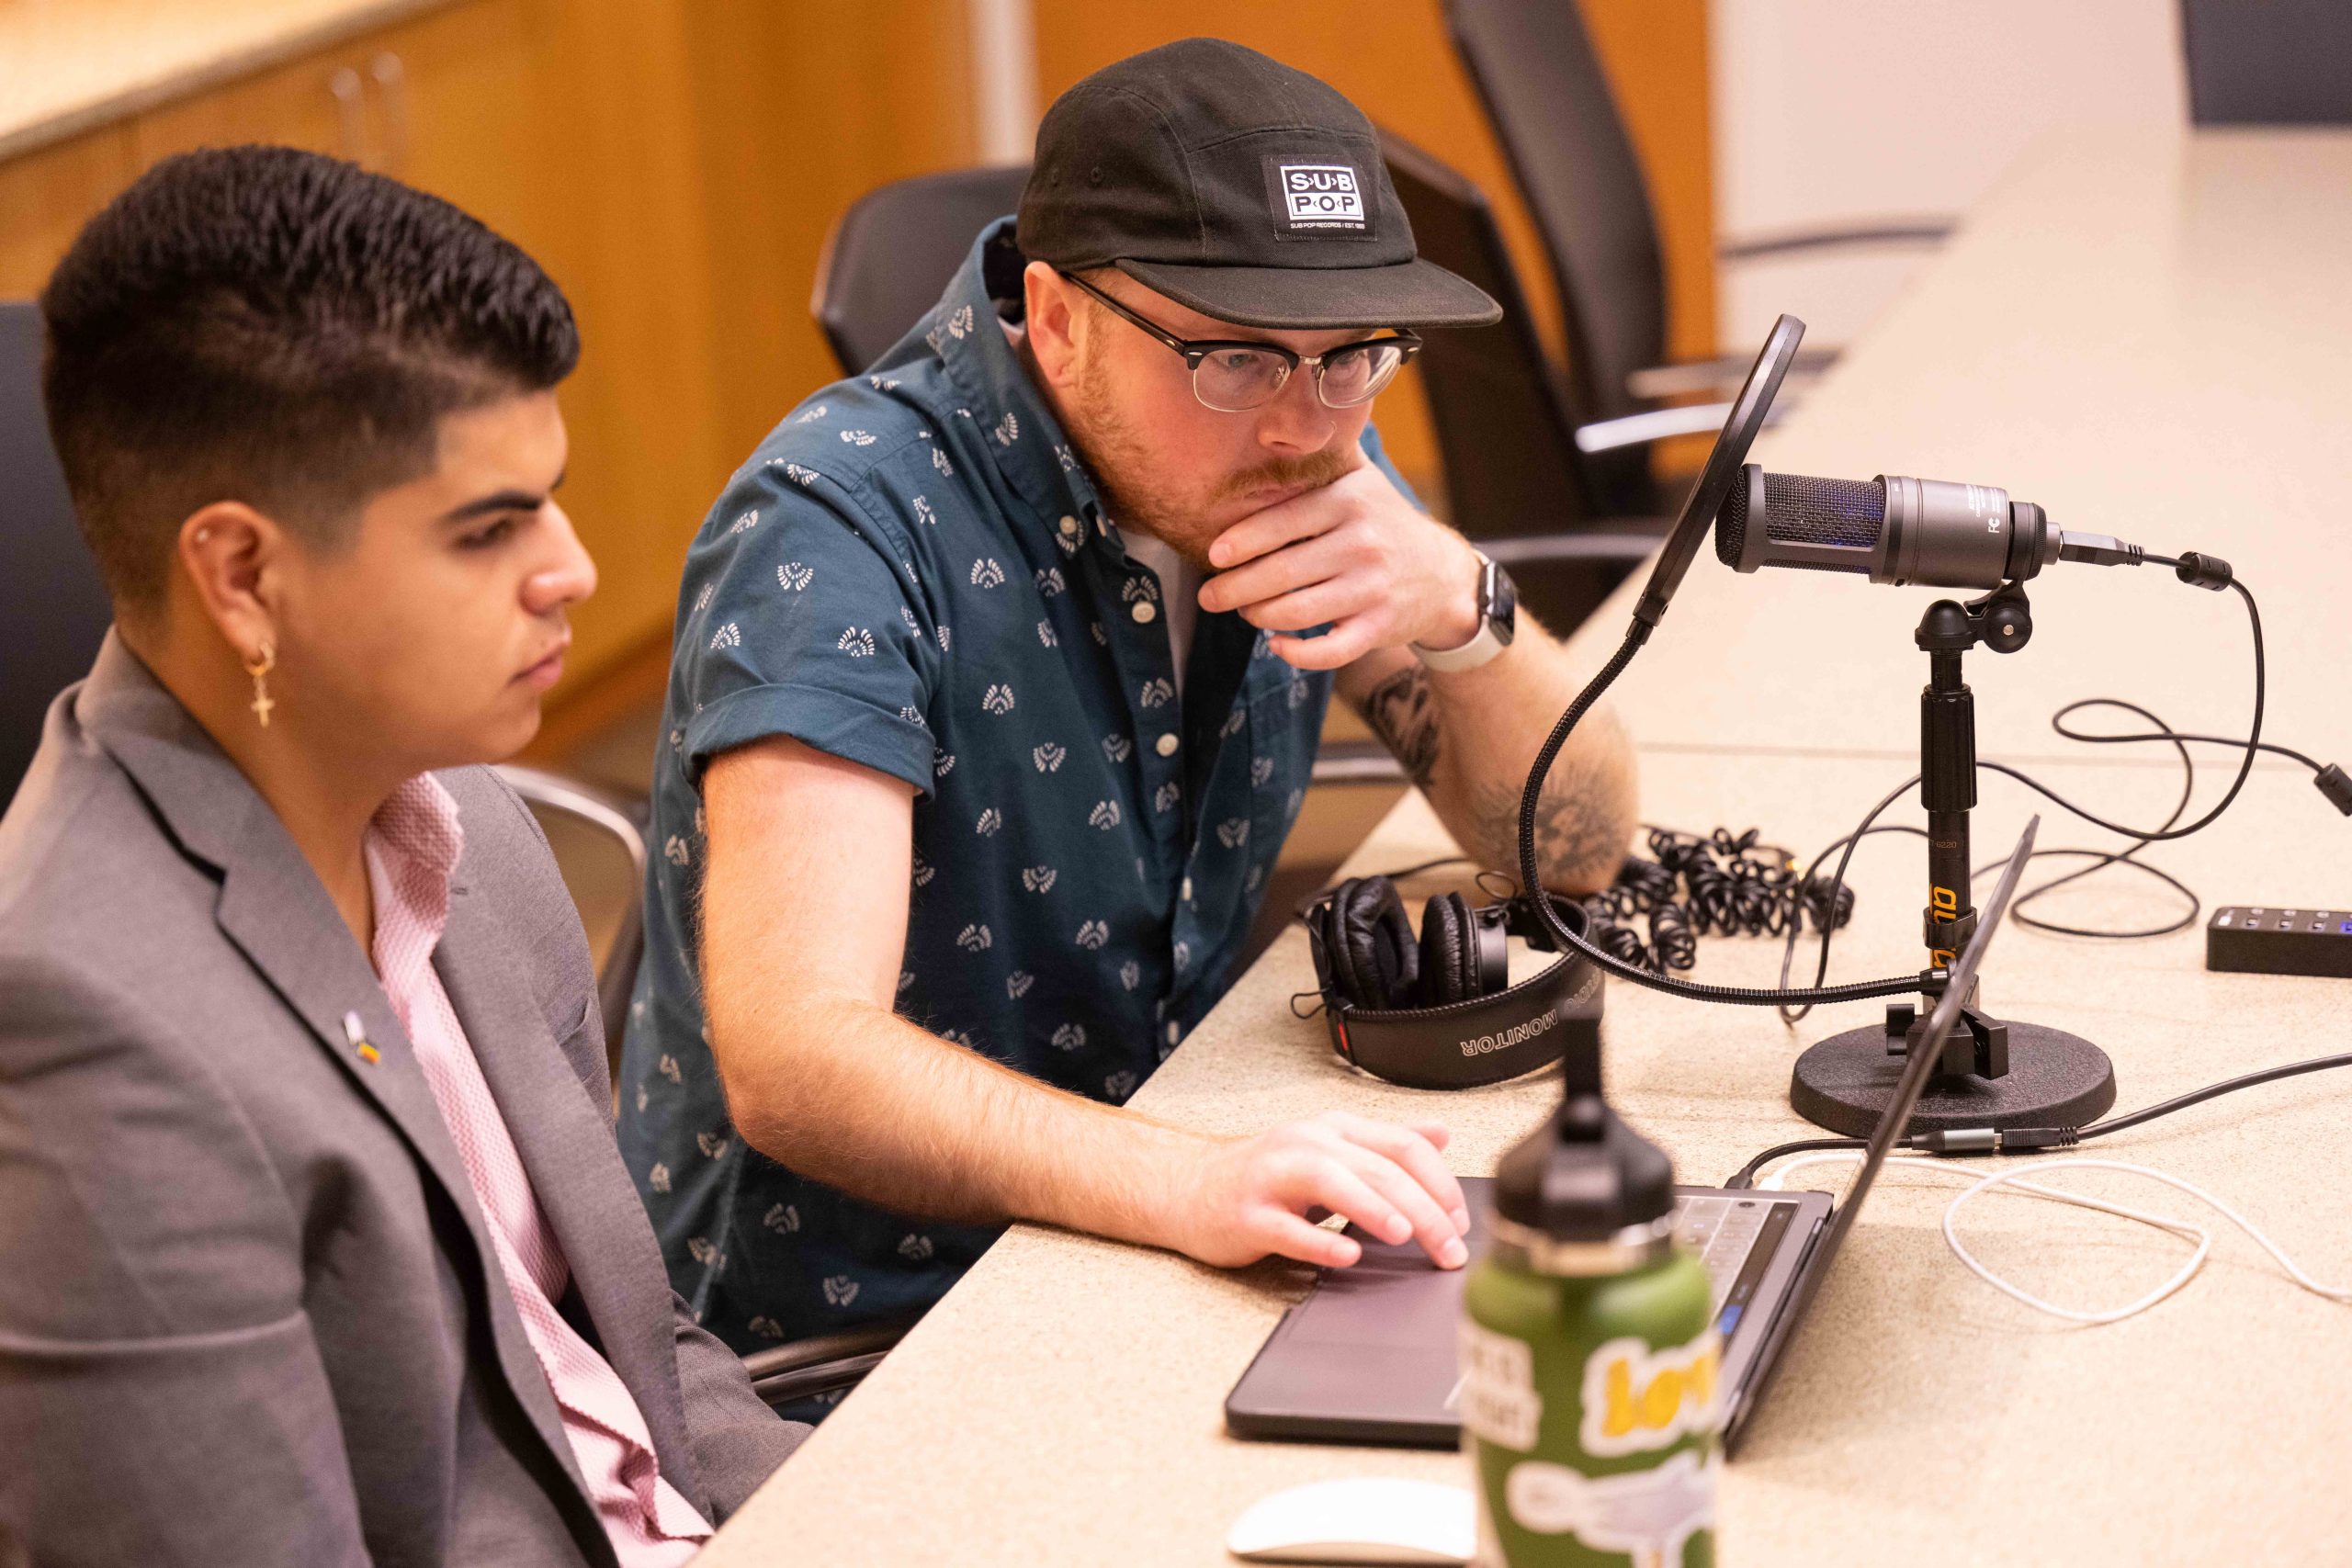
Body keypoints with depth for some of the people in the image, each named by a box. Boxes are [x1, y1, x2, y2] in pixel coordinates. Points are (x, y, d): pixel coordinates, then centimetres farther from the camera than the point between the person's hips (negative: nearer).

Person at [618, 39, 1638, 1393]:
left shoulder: (1288, 458, 0)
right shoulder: (845, 523, -22)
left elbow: (1580, 844, 2)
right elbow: (790, 1061, -32)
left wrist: (1459, 609, -19)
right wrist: (1194, 1188, -47)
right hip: (839, 1361, -7)